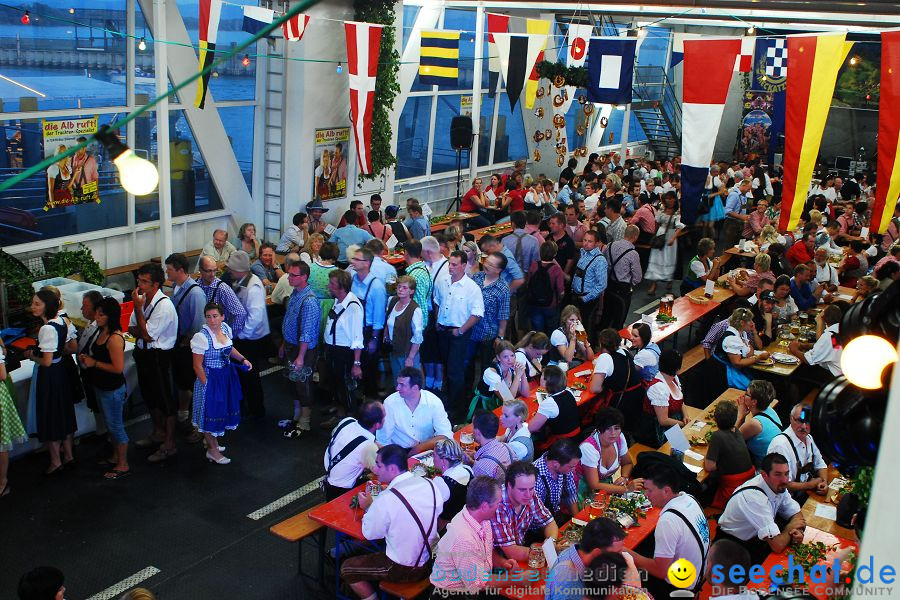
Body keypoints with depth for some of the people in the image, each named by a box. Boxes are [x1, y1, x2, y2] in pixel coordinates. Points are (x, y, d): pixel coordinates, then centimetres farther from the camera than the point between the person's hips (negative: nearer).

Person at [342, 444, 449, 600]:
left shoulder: (386, 500, -27)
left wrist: (368, 507, 7)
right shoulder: (430, 484, -10)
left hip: (405, 571, -6)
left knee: (347, 569, 11)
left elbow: (370, 533, -11)